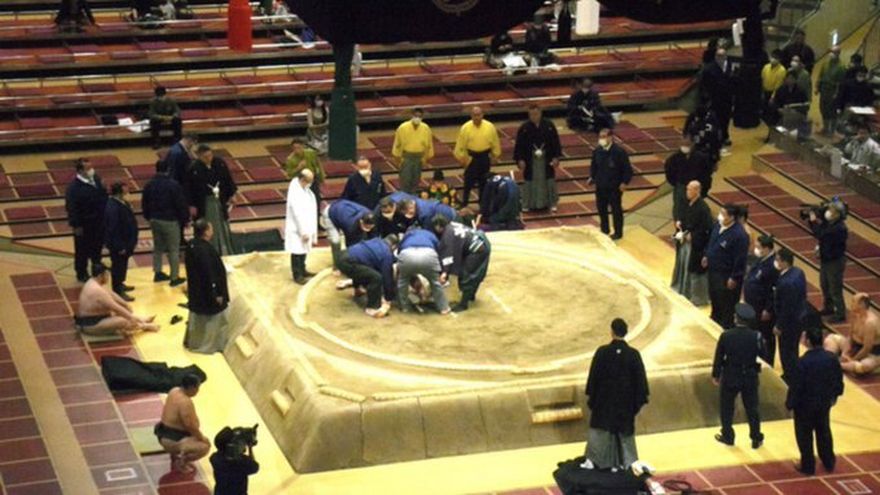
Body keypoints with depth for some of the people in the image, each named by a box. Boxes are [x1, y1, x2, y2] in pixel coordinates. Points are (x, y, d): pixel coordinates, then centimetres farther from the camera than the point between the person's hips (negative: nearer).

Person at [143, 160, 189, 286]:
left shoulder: (149, 185, 0)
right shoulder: (173, 185, -19)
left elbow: (144, 204, 9)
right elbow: (181, 204, -15)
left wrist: (149, 217, 22)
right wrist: (185, 219, -2)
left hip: (155, 220, 6)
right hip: (170, 221, -6)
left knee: (158, 247, 20)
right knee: (173, 250, 2)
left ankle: (158, 273, 27)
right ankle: (175, 277, 4)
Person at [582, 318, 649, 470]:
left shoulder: (602, 352, -15)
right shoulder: (633, 354, -14)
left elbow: (593, 375, -8)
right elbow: (640, 378, -7)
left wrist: (590, 395, 5)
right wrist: (640, 399, 5)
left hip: (604, 397, 0)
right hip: (626, 399, 0)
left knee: (599, 427, 14)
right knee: (625, 428, 15)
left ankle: (593, 460, 18)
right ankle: (626, 461, 20)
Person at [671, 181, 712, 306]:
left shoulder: (703, 207, -24)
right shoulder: (688, 204, 2)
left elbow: (707, 228, -23)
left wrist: (692, 235, -21)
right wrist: (679, 223, -2)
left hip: (696, 245, -9)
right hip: (684, 240, 9)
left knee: (694, 270, 3)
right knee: (683, 265, 19)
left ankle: (698, 297, 17)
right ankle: (684, 291, 36)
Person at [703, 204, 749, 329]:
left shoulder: (739, 235, -30)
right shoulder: (719, 225, -5)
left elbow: (740, 259, -24)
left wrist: (734, 278, -20)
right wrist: (706, 256, 17)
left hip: (727, 275, -9)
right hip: (713, 270, 9)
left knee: (726, 304, 8)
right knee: (714, 298, 27)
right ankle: (715, 319, 49)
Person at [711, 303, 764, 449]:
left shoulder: (726, 335, -17)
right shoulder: (755, 337, -17)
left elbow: (719, 357, -9)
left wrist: (716, 375, 5)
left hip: (730, 377, -1)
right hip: (750, 378, 1)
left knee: (727, 407, 18)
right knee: (752, 408, 15)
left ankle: (727, 436, 29)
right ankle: (756, 439, 23)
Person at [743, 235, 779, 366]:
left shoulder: (773, 265, -26)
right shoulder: (760, 259, 3)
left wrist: (768, 310, -21)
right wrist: (745, 297, 18)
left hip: (763, 310, -9)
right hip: (753, 306, 10)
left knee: (766, 338, 6)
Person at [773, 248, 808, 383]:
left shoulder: (787, 283, -33)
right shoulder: (798, 272, -4)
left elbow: (787, 308, -26)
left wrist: (778, 326, -16)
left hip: (790, 321, -10)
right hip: (799, 316, 10)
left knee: (787, 351, 9)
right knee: (792, 349, 25)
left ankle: (790, 379, 23)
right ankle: (792, 375, 40)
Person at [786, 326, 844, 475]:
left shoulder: (803, 362, -27)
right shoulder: (832, 358, -11)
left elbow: (796, 386, -21)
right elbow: (839, 380, 1)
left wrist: (789, 404, -7)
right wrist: (834, 396, 18)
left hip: (805, 404, -5)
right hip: (824, 403, 5)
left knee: (804, 435, 13)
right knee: (824, 432, 24)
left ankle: (808, 466, 23)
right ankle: (829, 463, 37)